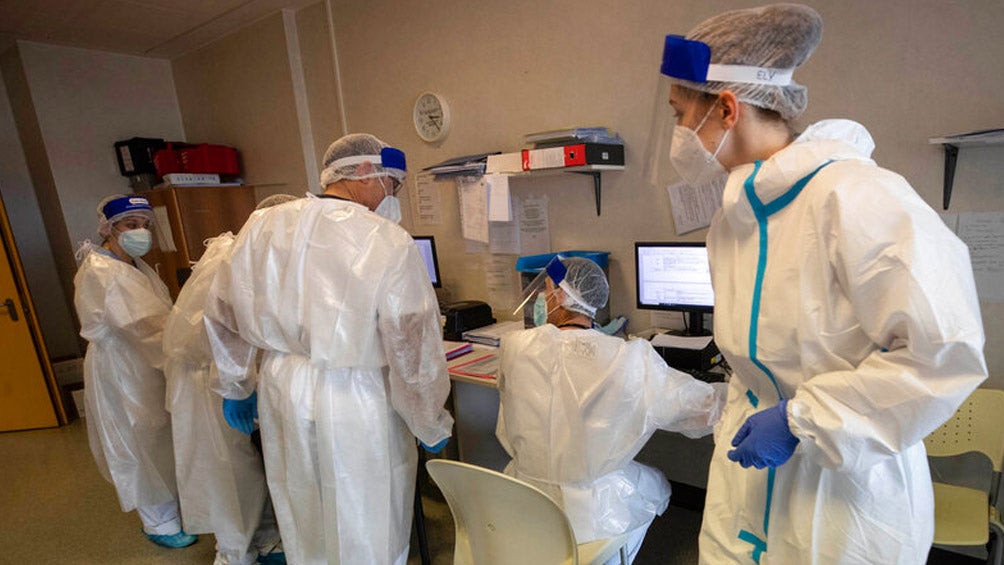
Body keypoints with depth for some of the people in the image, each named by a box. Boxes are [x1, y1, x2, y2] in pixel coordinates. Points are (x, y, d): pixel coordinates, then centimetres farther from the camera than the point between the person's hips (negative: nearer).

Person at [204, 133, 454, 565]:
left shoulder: (263, 226, -1)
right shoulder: (388, 242, -18)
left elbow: (221, 312, 9)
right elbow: (414, 346, -15)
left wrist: (236, 388, 23)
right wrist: (432, 426, -1)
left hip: (281, 388, 6)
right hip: (355, 402, -5)